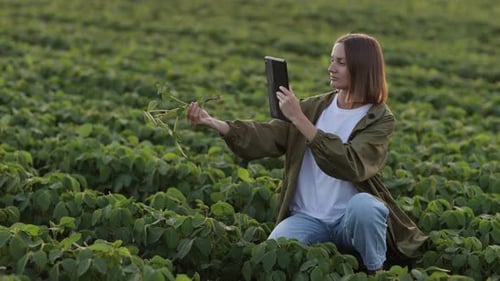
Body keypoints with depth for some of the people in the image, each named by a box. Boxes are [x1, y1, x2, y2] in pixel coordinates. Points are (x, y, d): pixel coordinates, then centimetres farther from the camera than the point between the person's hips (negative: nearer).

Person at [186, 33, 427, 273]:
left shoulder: (380, 119, -7)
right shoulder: (315, 107, 7)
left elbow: (350, 165, -24)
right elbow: (268, 137, -4)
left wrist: (299, 119, -27)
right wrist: (215, 123, -19)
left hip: (350, 219, -2)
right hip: (307, 218, 2)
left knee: (363, 205, -37)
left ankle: (376, 272, -10)